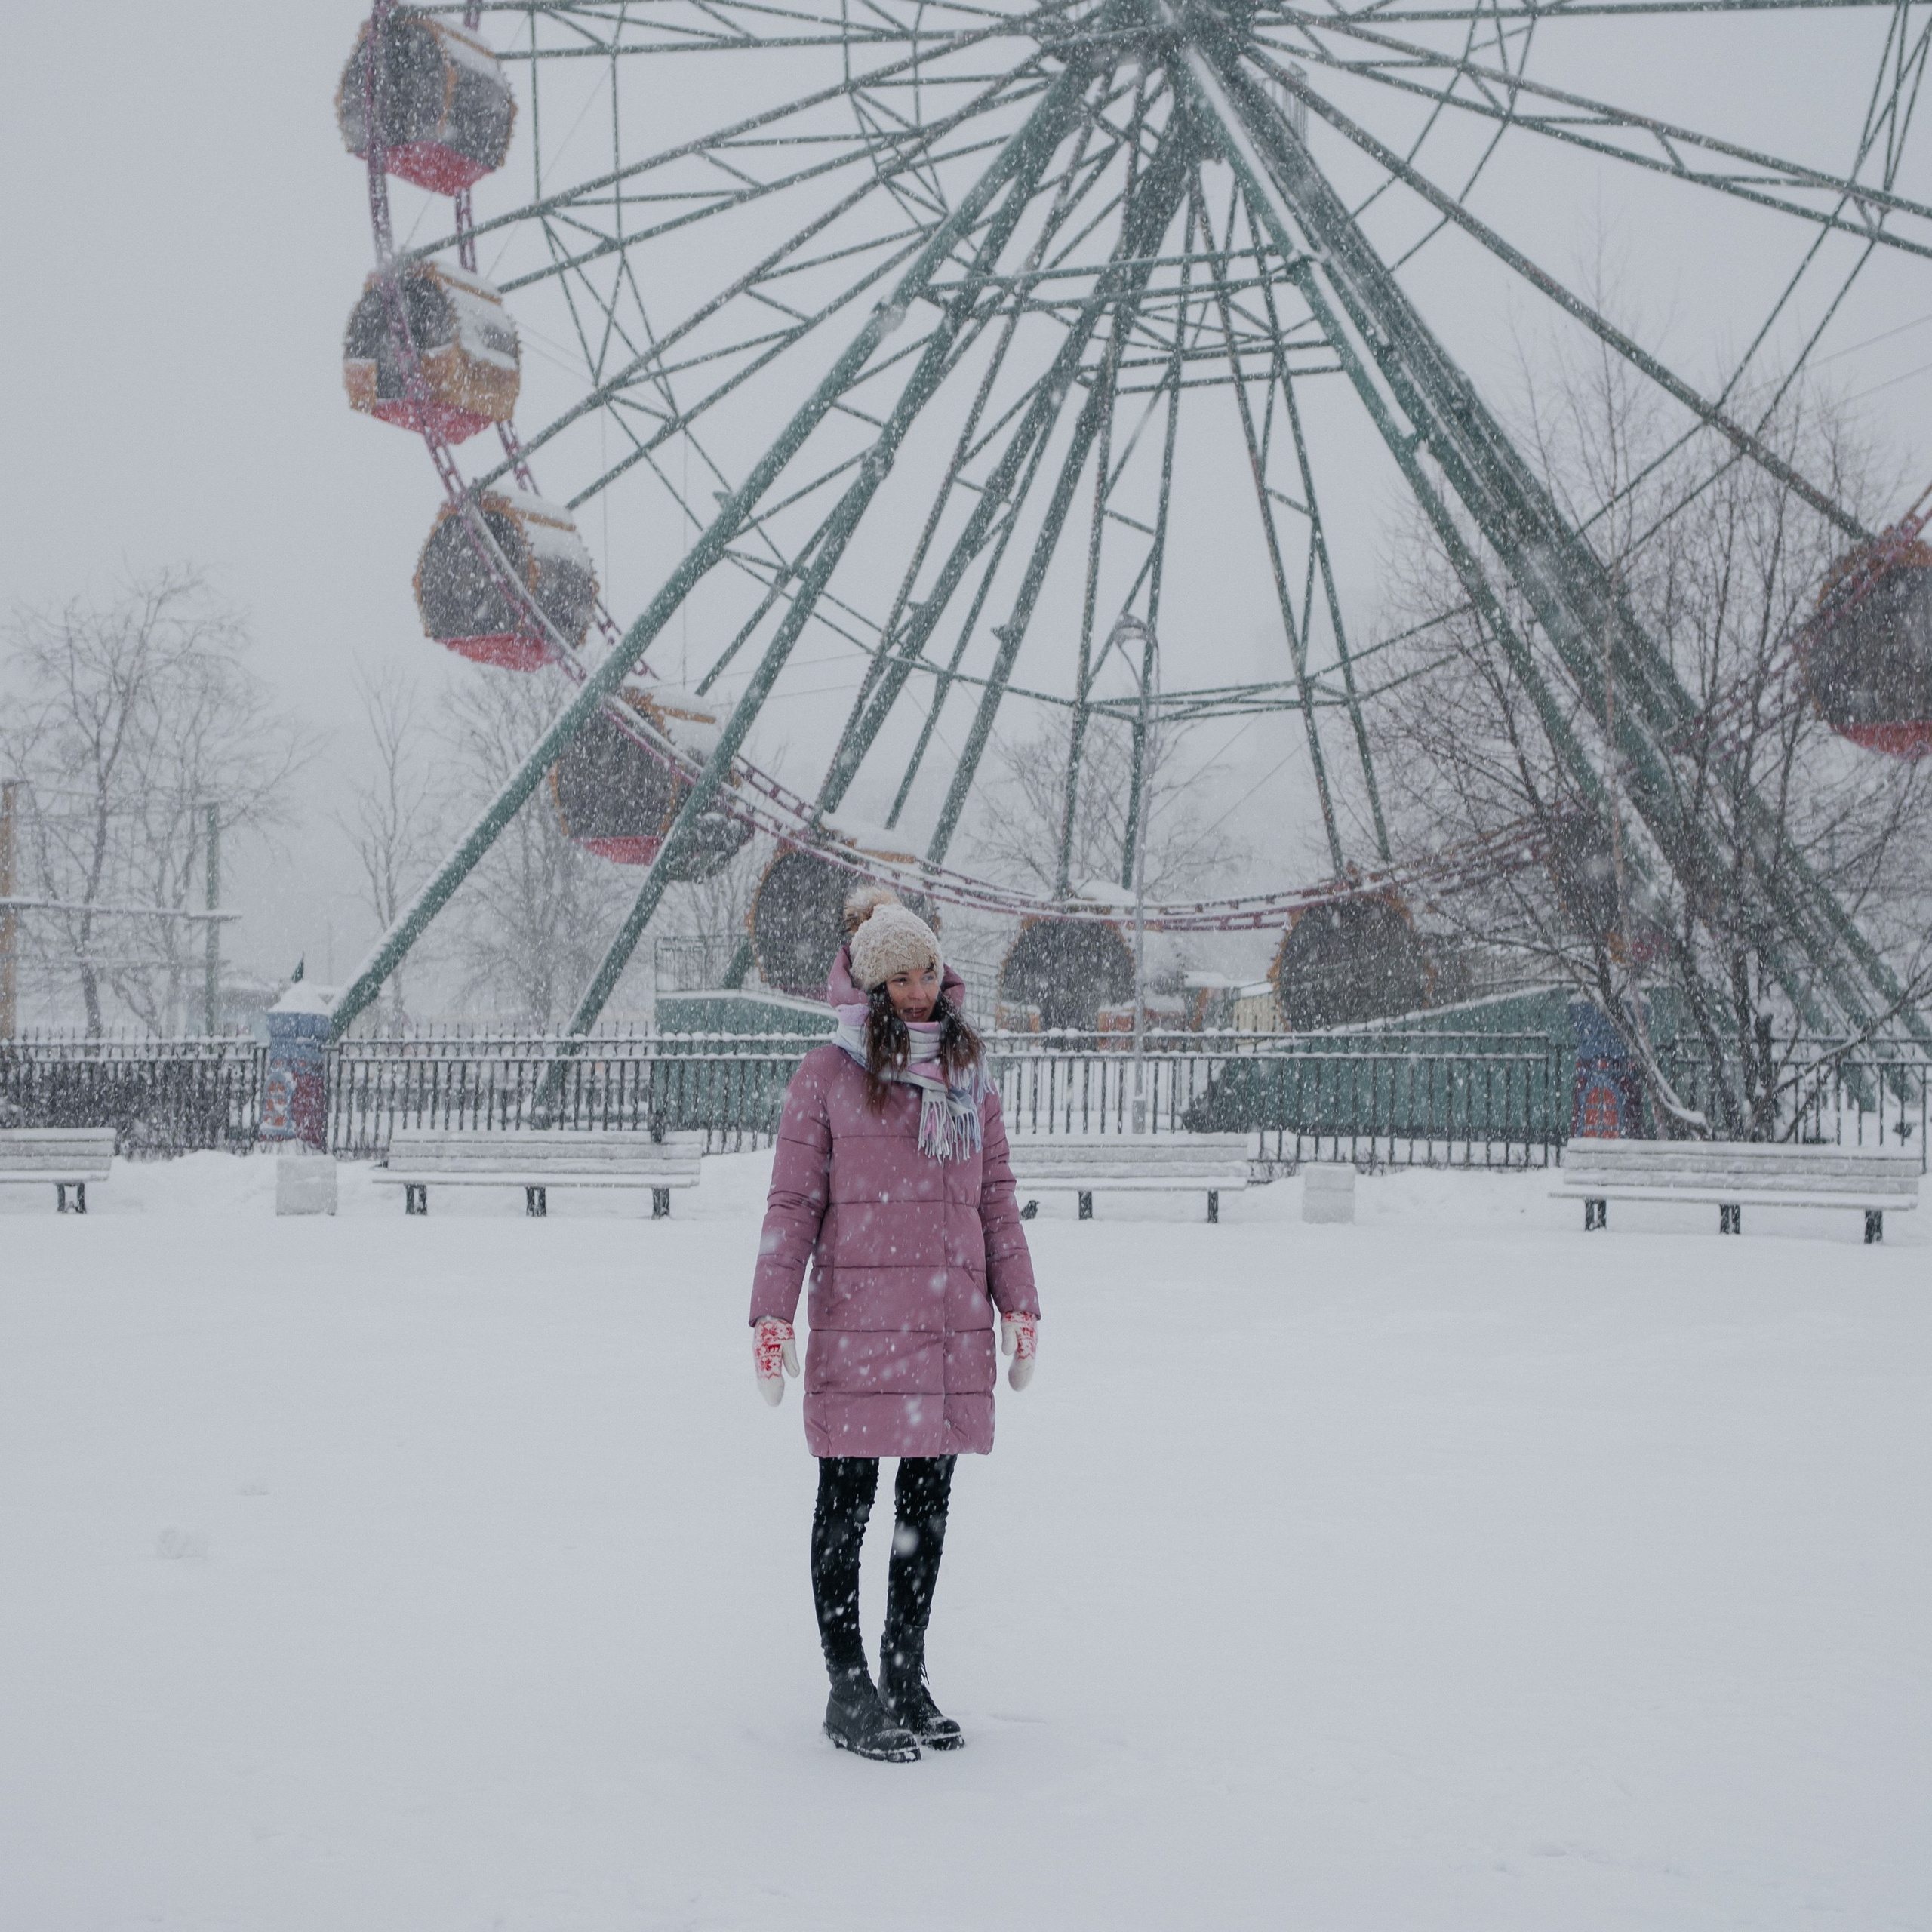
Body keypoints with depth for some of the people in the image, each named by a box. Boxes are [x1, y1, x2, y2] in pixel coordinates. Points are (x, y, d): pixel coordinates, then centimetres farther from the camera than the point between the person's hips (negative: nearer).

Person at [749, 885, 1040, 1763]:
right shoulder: (827, 1075, -1)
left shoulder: (968, 1075, 13)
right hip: (858, 1325, -5)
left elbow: (995, 1198, 16)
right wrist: (772, 1317, -7)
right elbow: (793, 1204, -1)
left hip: (953, 1327, 5)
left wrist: (1020, 1306, 11)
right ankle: (849, 1691, 11)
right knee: (846, 1507, 2)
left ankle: (906, 1681, 22)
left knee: (929, 1506, 10)